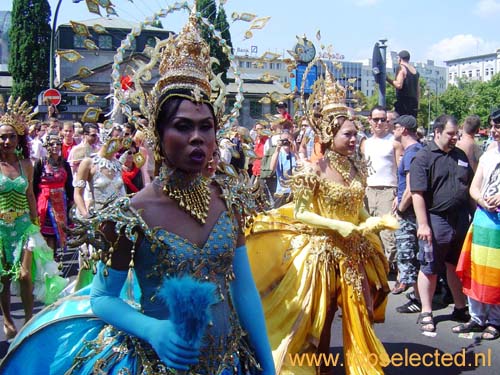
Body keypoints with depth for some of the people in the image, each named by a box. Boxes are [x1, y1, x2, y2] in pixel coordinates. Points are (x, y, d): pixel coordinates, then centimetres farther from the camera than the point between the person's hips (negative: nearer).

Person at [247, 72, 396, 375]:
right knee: (318, 320, 8)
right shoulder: (313, 170, -14)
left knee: (357, 315, 12)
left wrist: (373, 223, -7)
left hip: (353, 252, 6)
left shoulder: (358, 169, 5)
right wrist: (337, 227, -22)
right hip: (321, 252, -6)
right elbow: (299, 214, -14)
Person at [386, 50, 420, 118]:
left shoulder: (401, 68, -6)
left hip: (403, 103, -8)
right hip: (414, 102, 8)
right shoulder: (415, 70, 18)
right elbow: (418, 89, 20)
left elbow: (399, 85, -20)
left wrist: (387, 78, -11)